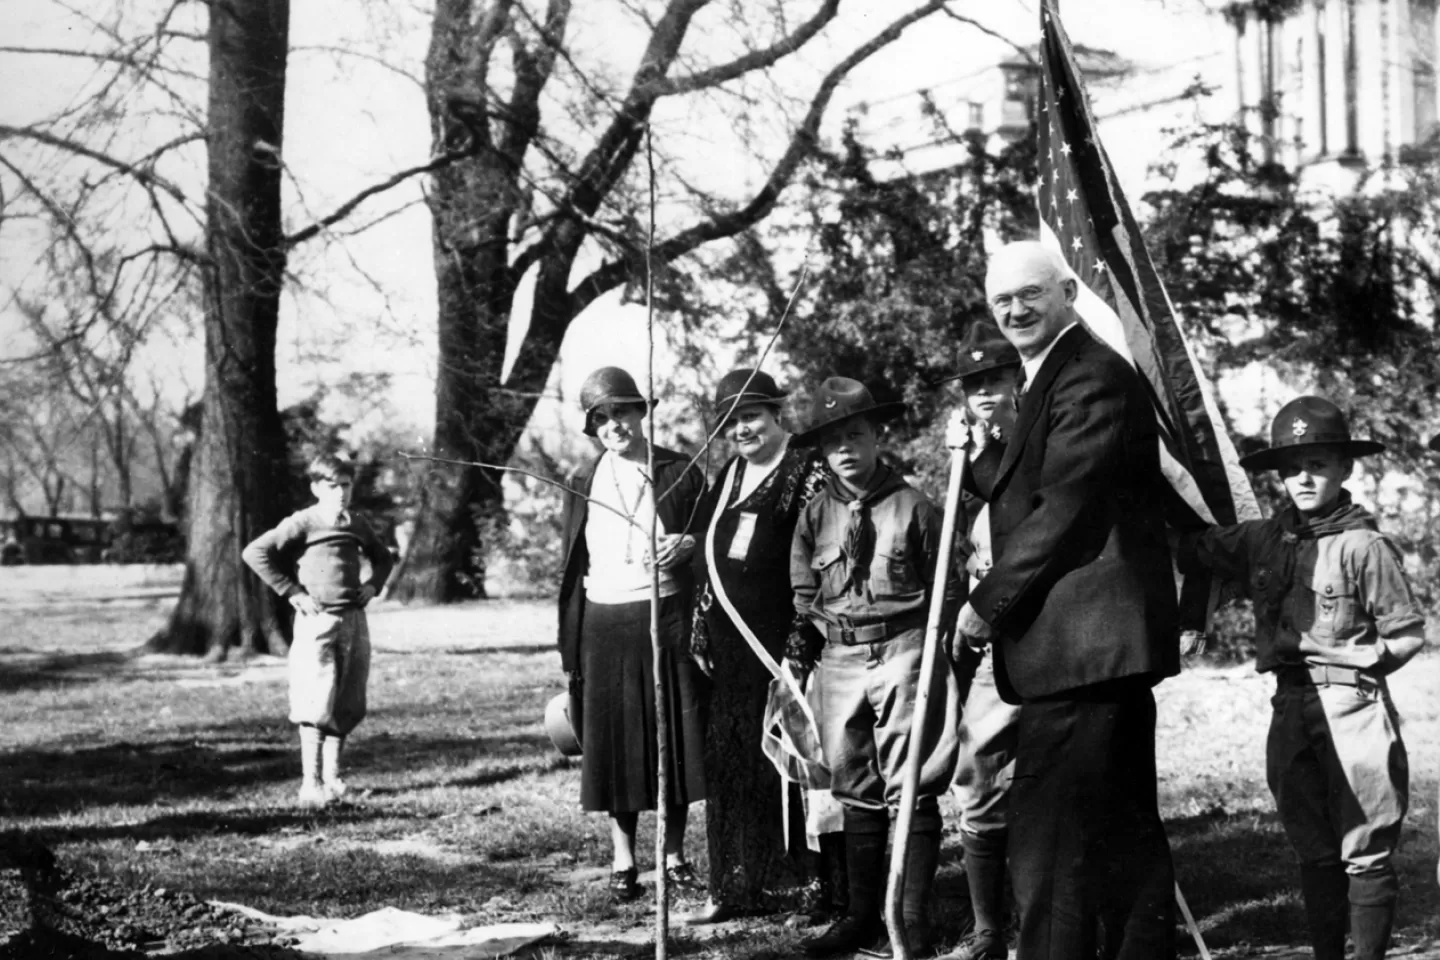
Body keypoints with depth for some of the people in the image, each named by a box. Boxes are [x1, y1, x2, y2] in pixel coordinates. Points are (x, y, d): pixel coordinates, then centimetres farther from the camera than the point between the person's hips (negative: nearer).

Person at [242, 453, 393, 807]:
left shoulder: (357, 524, 12)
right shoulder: (303, 523, -6)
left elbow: (383, 557, 30)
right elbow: (255, 552, -13)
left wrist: (374, 584, 9)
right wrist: (292, 592, -13)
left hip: (354, 619, 6)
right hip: (317, 621, -6)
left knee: (347, 707, 9)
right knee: (317, 705, -10)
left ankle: (332, 777, 20)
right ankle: (311, 784, -8)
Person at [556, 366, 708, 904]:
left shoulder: (679, 473, 3)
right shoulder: (584, 483, 8)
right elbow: (572, 567, 9)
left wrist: (688, 545, -15)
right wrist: (569, 647, 5)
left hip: (669, 618, -1)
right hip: (605, 624, 1)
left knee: (676, 737, 2)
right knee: (614, 742, 3)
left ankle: (674, 854, 15)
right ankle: (622, 862, 13)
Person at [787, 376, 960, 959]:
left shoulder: (913, 507, -2)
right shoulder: (815, 515, 9)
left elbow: (943, 592, 1)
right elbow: (802, 594, 15)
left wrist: (943, 657, -3)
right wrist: (800, 645, 7)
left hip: (903, 652, -4)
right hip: (838, 661, 4)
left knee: (911, 791, -5)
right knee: (855, 794, 11)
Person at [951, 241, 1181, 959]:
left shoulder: (1092, 376, -12)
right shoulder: (1045, 380, 21)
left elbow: (1066, 509, -17)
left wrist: (987, 604, -12)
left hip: (1083, 642, -11)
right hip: (1095, 641, 11)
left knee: (1051, 845, -10)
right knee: (1122, 828, 15)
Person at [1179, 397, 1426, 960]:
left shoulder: (1365, 546, -8)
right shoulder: (1263, 540, 7)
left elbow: (1407, 637, -5)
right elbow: (1194, 550, 13)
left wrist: (1330, 653, -8)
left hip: (1353, 708, -6)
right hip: (1291, 710, 6)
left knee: (1364, 854, -1)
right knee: (1314, 854, 13)